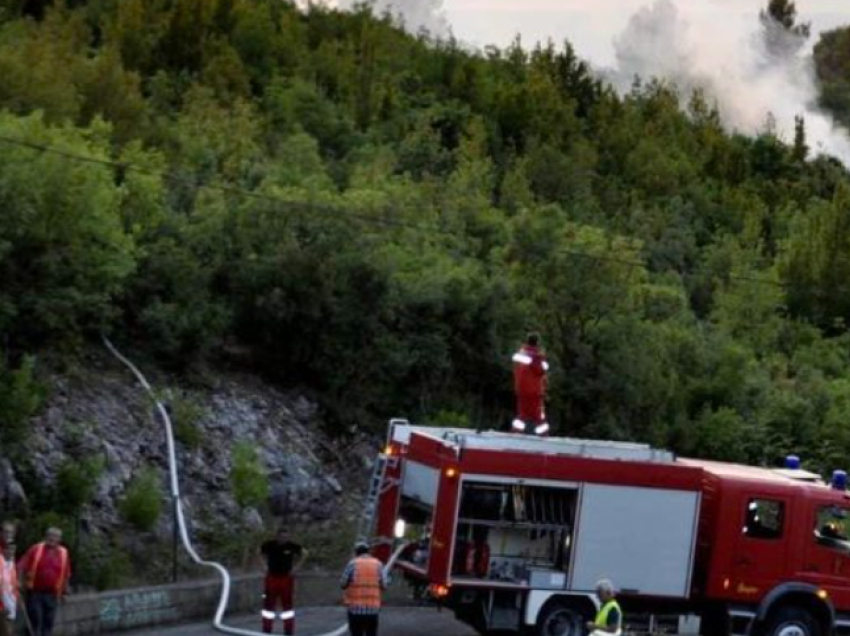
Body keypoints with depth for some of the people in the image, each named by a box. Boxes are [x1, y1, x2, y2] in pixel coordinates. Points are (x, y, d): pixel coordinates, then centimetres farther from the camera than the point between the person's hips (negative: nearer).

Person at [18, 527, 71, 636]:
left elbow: (66, 574, 13)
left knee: (48, 623, 6)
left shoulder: (63, 553, 4)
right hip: (34, 592, -3)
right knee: (35, 621, -5)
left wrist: (64, 591, 16)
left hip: (51, 594, 3)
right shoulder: (36, 549, -4)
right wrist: (22, 583, -15)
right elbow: (21, 567, -6)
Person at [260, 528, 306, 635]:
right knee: (269, 604, 4)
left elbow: (304, 554, 8)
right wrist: (266, 566, 5)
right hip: (272, 578, 0)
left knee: (287, 604, 5)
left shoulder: (291, 546, -10)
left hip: (286, 578, 0)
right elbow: (260, 553, 13)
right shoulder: (269, 545, -9)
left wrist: (295, 567, 3)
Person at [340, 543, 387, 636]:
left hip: (355, 608, -2)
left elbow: (343, 584, -3)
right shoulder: (378, 564, 4)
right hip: (373, 608, 2)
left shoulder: (352, 563, -2)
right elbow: (384, 586, 0)